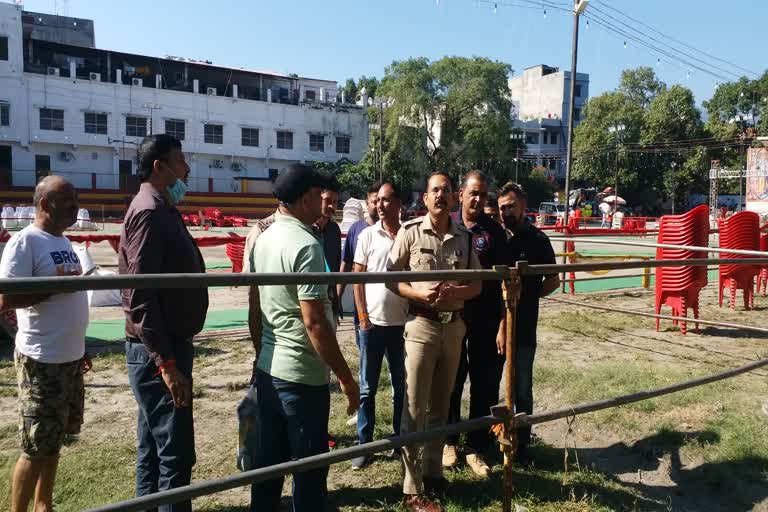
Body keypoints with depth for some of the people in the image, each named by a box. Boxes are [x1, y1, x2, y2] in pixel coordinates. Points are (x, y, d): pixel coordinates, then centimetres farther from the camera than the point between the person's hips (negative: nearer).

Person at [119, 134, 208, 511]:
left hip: (164, 346, 10)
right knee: (175, 453, -4)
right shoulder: (149, 212, -16)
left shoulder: (161, 209, 15)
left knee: (153, 449, 18)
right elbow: (140, 296, -23)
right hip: (158, 353, -10)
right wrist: (167, 363, -24)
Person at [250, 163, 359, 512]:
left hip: (267, 369, 8)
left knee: (268, 459, 18)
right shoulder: (305, 245, -19)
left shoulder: (264, 239, 7)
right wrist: (346, 377, -16)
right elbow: (314, 323, -23)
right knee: (309, 467, 7)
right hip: (302, 376, -8)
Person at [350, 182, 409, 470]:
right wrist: (362, 316, -5)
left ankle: (400, 439, 28)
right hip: (372, 322, 0)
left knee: (402, 386, 13)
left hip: (402, 323, 1)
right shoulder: (367, 235, -1)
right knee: (367, 388, 8)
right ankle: (364, 444, 19)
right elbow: (358, 277, 0)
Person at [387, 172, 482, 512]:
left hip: (454, 326, 4)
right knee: (414, 410, 0)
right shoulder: (410, 231, -6)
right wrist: (419, 293, -20)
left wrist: (456, 293, -13)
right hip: (422, 325, -4)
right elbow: (390, 278, -4)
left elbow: (476, 285, 8)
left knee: (440, 406, 16)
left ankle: (433, 472, 33)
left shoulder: (465, 237, 5)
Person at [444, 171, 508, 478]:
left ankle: (476, 447, 20)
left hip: (485, 320, 0)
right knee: (451, 381, 11)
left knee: (485, 384, 5)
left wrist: (503, 320, -3)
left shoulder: (494, 231, 2)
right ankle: (449, 440, 28)